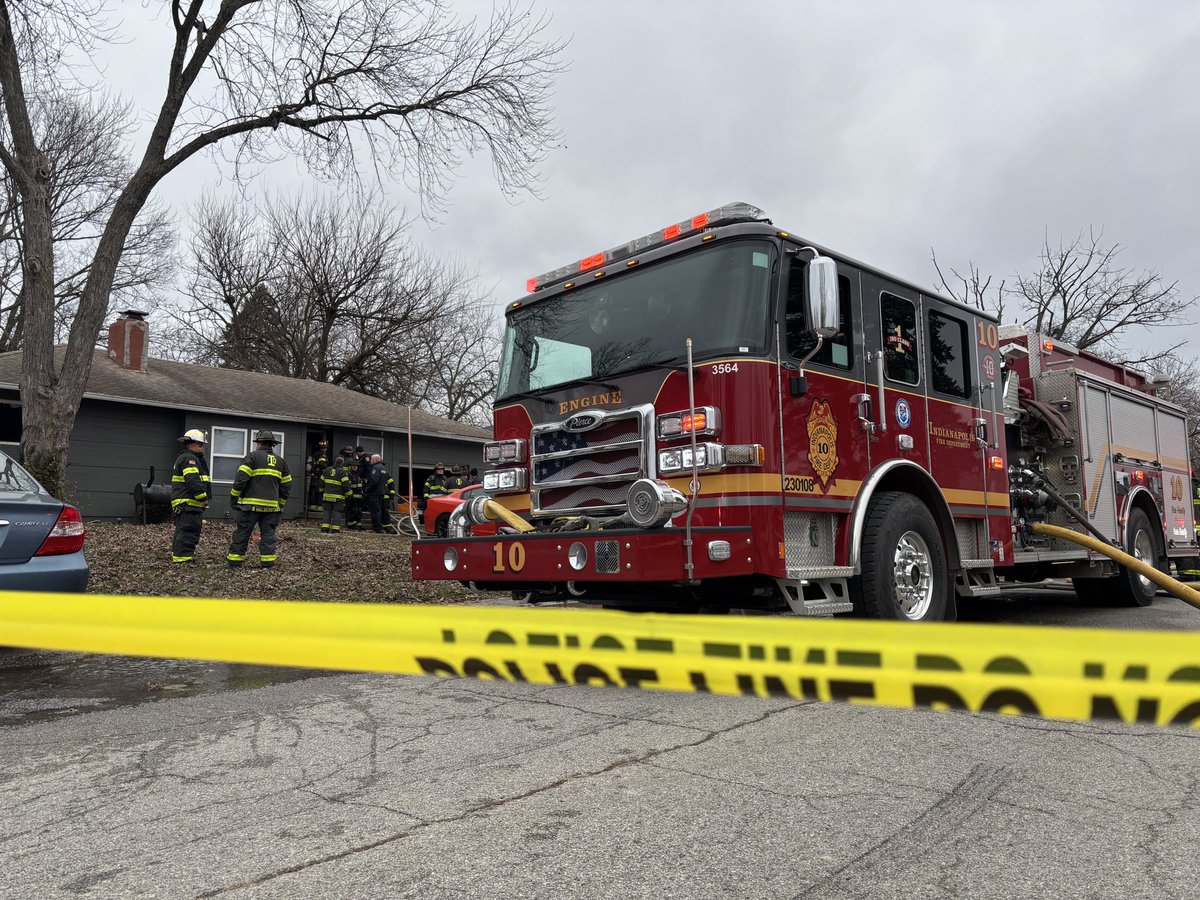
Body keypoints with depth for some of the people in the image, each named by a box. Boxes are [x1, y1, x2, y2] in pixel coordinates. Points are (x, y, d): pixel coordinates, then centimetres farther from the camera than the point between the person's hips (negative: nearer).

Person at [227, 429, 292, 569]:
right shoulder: (281, 461, 14)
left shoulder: (252, 456, -1)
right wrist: (281, 504, 22)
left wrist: (233, 496, 0)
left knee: (242, 532, 3)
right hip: (272, 505, 4)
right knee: (268, 534, 7)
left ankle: (235, 561, 5)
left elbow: (241, 478, -8)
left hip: (251, 504, -4)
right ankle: (267, 562, 4)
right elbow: (286, 485, 15)